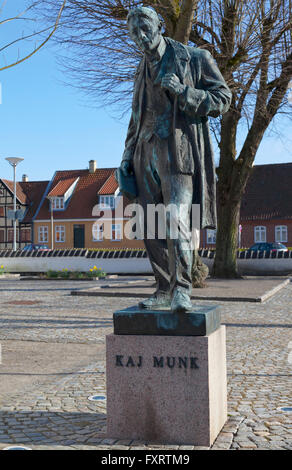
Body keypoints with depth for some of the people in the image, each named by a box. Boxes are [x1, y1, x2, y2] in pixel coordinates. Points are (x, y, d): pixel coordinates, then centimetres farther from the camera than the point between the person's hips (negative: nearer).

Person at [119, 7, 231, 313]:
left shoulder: (194, 58, 4)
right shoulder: (142, 72, 20)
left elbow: (222, 98, -1)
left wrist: (183, 92, -14)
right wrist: (127, 156, 18)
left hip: (178, 152, -6)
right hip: (147, 154, 6)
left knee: (175, 220, -19)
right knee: (150, 227, 2)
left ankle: (181, 291, -14)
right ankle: (164, 291, 9)